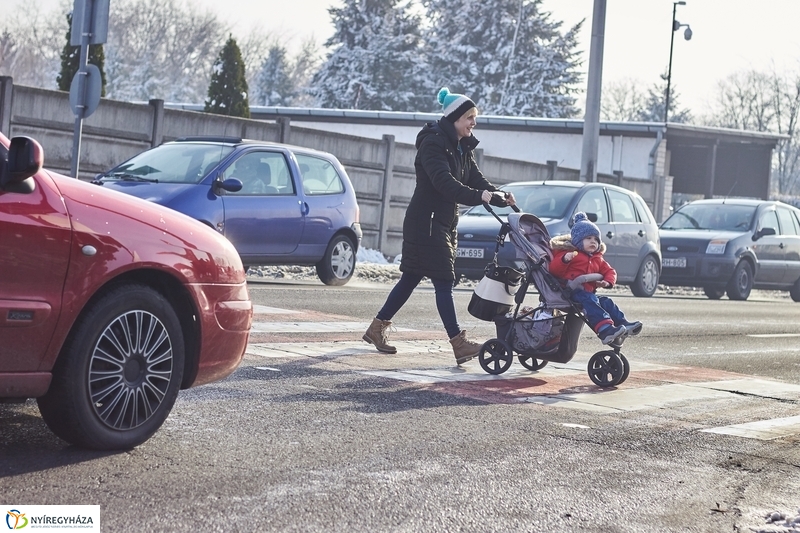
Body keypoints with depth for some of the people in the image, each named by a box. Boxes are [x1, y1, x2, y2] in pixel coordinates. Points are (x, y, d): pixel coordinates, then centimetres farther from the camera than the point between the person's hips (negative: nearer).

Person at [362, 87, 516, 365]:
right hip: (425, 222, -9)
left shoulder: (462, 148, 13)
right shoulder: (433, 143, -15)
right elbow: (444, 182, -29)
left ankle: (377, 328, 24)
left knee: (411, 279, 13)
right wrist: (479, 197, -40)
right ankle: (459, 344, -12)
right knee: (444, 282, -11)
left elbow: (476, 179, 4)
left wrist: (500, 197, -14)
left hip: (445, 222, 9)